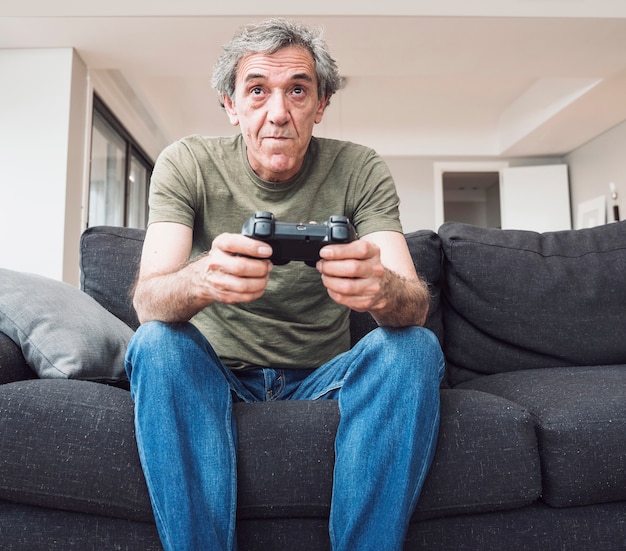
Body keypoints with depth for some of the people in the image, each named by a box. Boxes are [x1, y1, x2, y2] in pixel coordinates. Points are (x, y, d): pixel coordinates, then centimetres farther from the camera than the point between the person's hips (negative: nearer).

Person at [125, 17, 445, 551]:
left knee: (417, 348, -24)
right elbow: (147, 301, -20)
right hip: (219, 370, 0)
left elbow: (417, 305, -19)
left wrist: (383, 289, -44)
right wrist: (199, 280, -45)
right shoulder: (187, 163, -8)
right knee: (156, 344, -28)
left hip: (324, 374, 1)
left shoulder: (360, 170, -8)